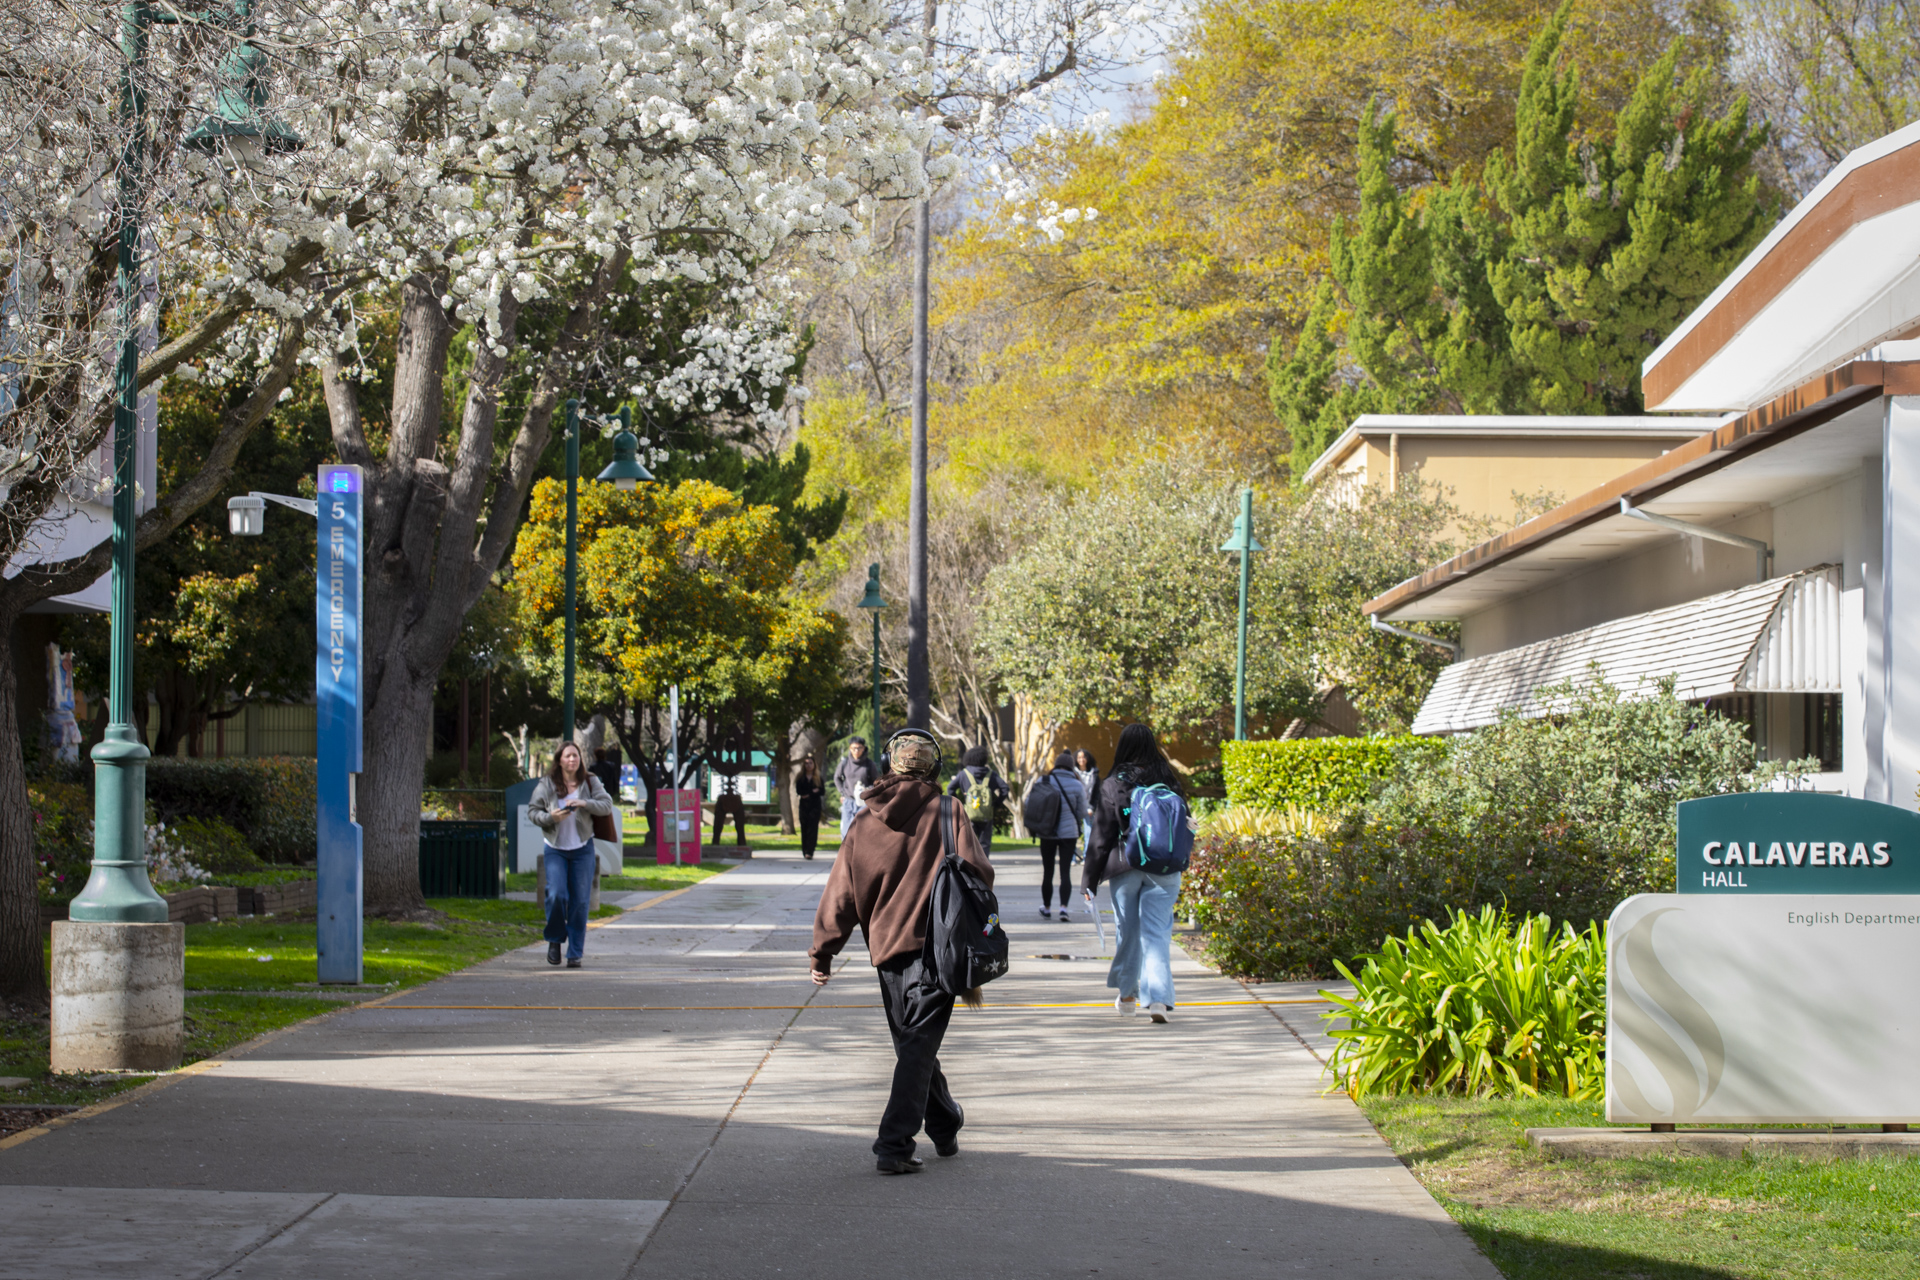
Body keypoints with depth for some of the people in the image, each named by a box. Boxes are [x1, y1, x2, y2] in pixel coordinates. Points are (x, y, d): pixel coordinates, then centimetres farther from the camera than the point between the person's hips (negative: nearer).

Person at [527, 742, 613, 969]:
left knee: (580, 901, 0)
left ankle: (575, 953, 7)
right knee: (556, 895, -15)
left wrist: (585, 803, -22)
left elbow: (607, 804, -6)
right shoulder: (547, 784, 0)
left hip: (582, 848, 1)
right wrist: (550, 817, -17)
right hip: (555, 849, -1)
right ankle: (555, 940, 10)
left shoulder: (590, 782, 2)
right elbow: (532, 810, 2)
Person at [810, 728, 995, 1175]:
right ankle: (894, 1146, -13)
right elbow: (978, 872, -11)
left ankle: (947, 1129, 33)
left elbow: (841, 892, 5)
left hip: (886, 951, 4)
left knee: (913, 1046, 19)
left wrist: (822, 952, 11)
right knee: (918, 1049, -4)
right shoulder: (946, 813, -5)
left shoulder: (865, 824, 4)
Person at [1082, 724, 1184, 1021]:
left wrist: (1089, 879, 2)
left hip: (1124, 867, -1)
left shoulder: (1112, 786, -6)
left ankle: (1126, 994, 28)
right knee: (1157, 932, -1)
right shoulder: (1167, 780, -1)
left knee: (1127, 930, 14)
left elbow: (1101, 836, -4)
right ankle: (1159, 997, -15)